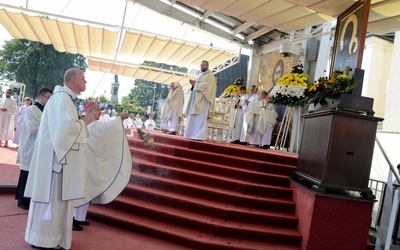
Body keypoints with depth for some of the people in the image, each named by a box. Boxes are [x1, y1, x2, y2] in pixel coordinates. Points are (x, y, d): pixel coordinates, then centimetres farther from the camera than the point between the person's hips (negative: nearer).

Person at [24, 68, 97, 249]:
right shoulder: (61, 98, -16)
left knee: (57, 195, 16)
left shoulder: (66, 98, 16)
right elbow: (66, 125, -28)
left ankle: (51, 234, 27)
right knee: (51, 194, -2)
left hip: (62, 153, 10)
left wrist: (83, 119, 5)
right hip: (55, 154, -10)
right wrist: (84, 122, -12)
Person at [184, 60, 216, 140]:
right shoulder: (201, 75, 25)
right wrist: (194, 84, 4)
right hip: (196, 98, 9)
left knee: (200, 117, -13)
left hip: (203, 99, -9)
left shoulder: (209, 74, 0)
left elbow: (207, 85, -15)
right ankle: (192, 135, 4)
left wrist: (195, 84, -13)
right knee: (193, 117, 3)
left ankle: (199, 136, -15)